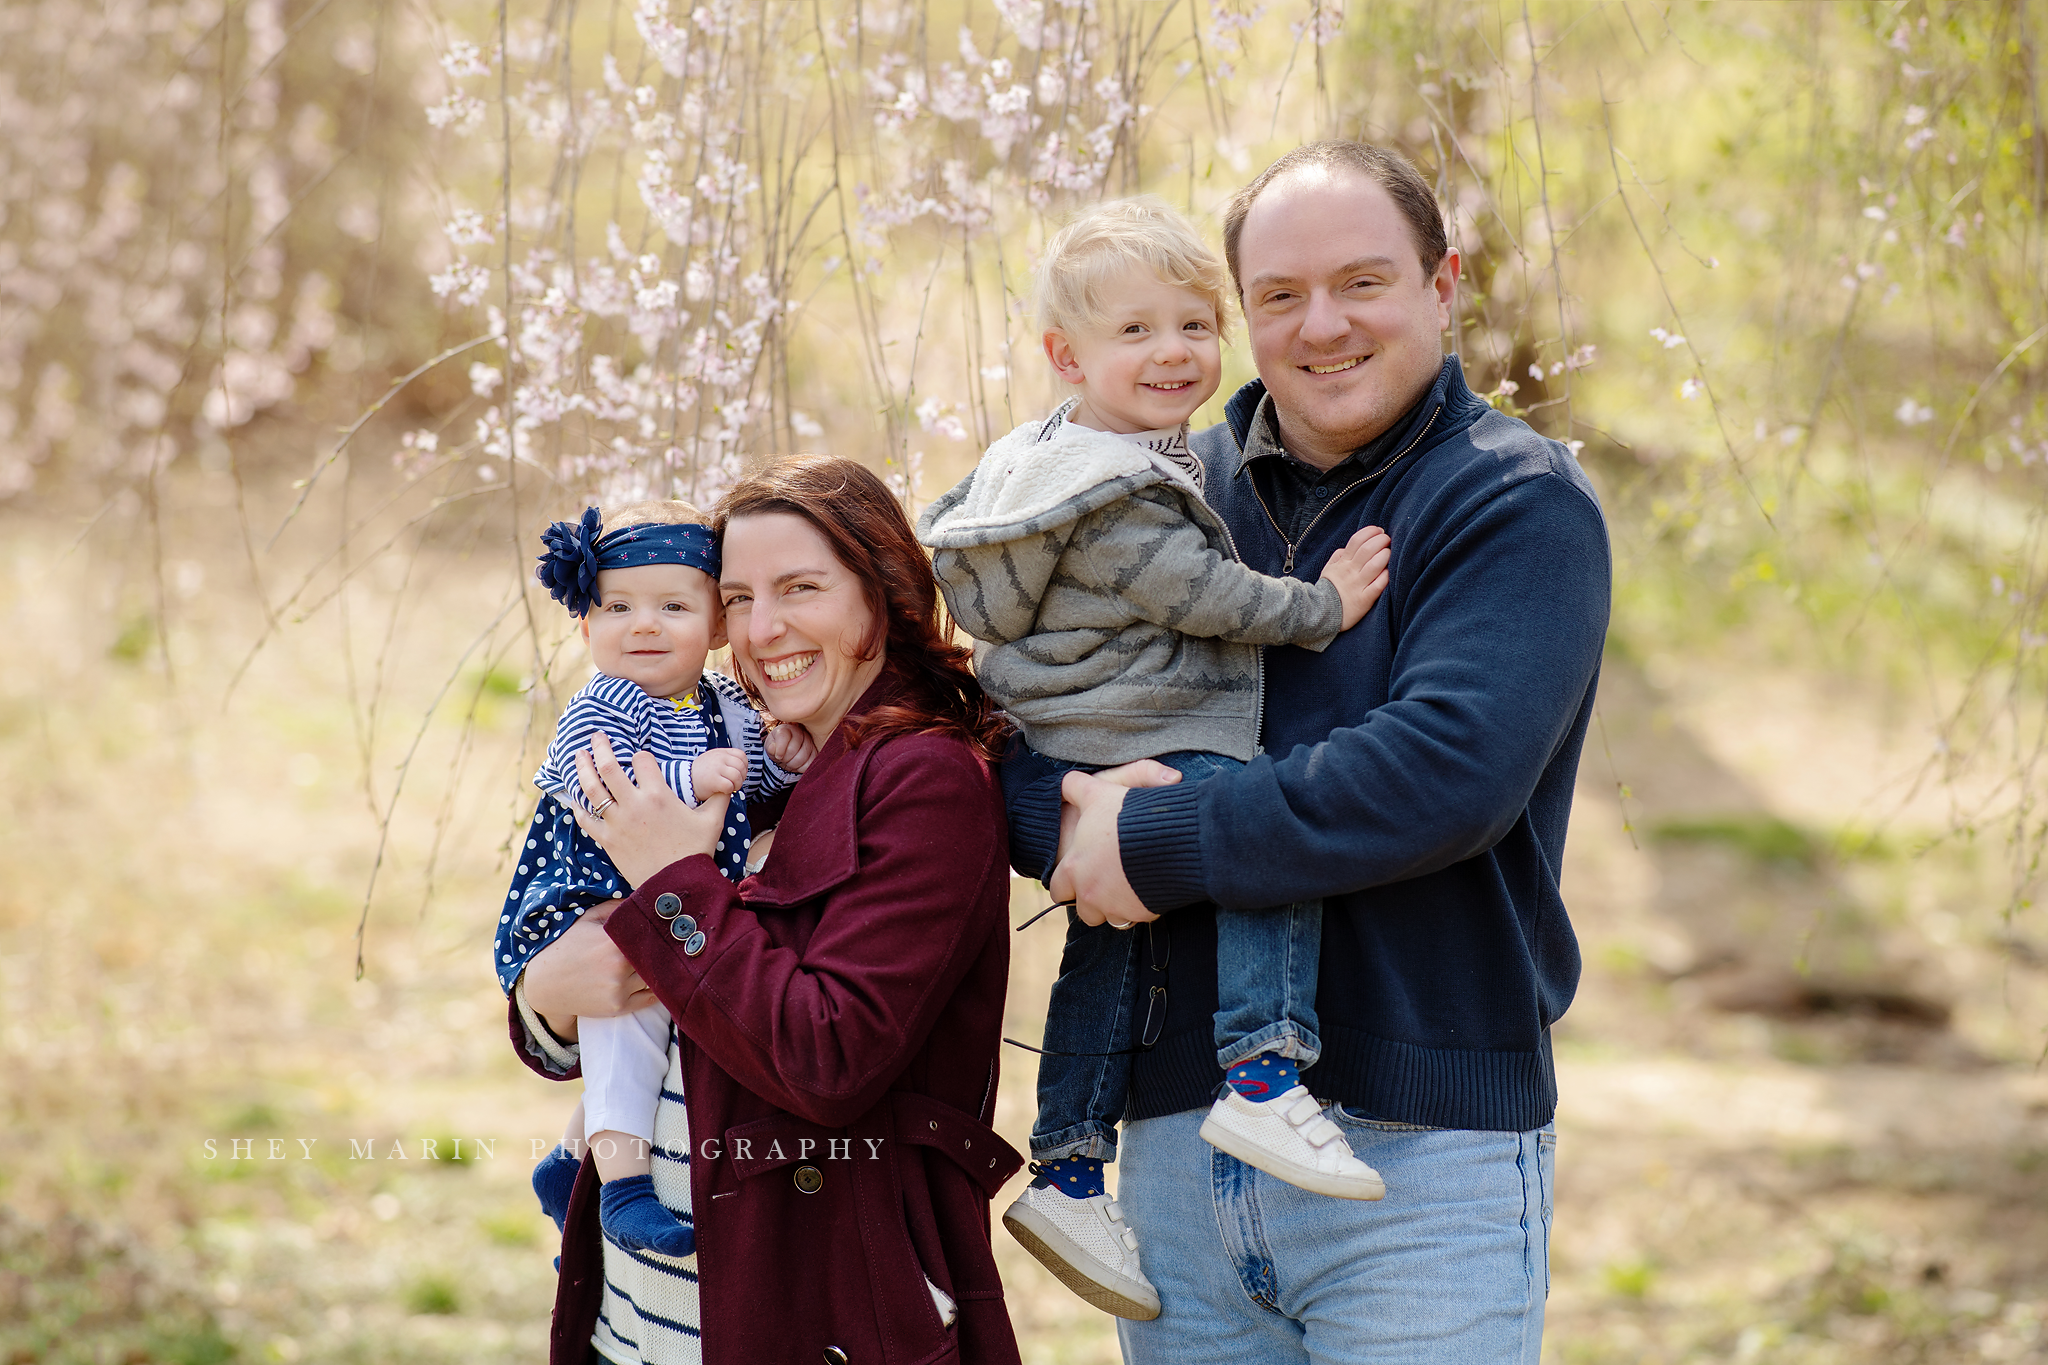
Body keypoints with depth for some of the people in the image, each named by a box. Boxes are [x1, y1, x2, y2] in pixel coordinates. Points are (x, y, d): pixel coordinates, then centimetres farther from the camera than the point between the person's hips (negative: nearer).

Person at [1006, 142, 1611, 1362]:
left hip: (1422, 1147, -5)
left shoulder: (1520, 503, -5)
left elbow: (1444, 774, -20)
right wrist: (1073, 824, -15)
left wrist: (1154, 847, -16)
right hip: (1178, 1134, 5)